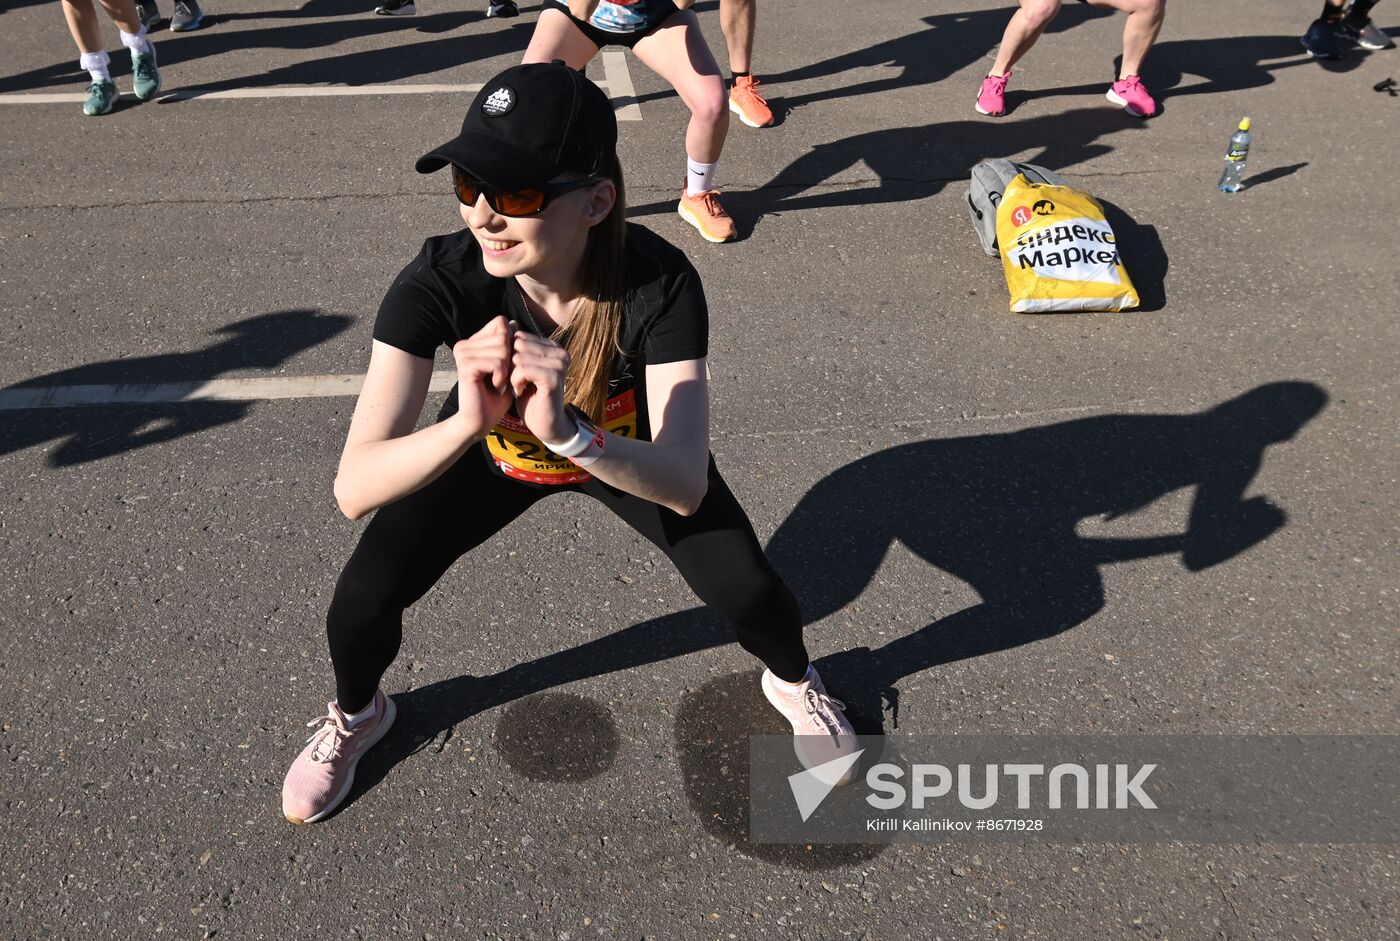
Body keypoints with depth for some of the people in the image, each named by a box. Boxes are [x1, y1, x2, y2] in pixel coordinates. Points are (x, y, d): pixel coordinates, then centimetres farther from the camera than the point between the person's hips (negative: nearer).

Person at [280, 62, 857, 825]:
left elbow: (685, 483, -42)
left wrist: (569, 431, -60)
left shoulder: (659, 282, -36)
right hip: (489, 451, 1)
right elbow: (354, 488, -39)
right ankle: (356, 716, 27)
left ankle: (793, 684, 30)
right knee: (363, 599, -11)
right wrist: (466, 422, -58)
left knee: (746, 591, -10)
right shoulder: (440, 279, -35)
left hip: (627, 452, 0)